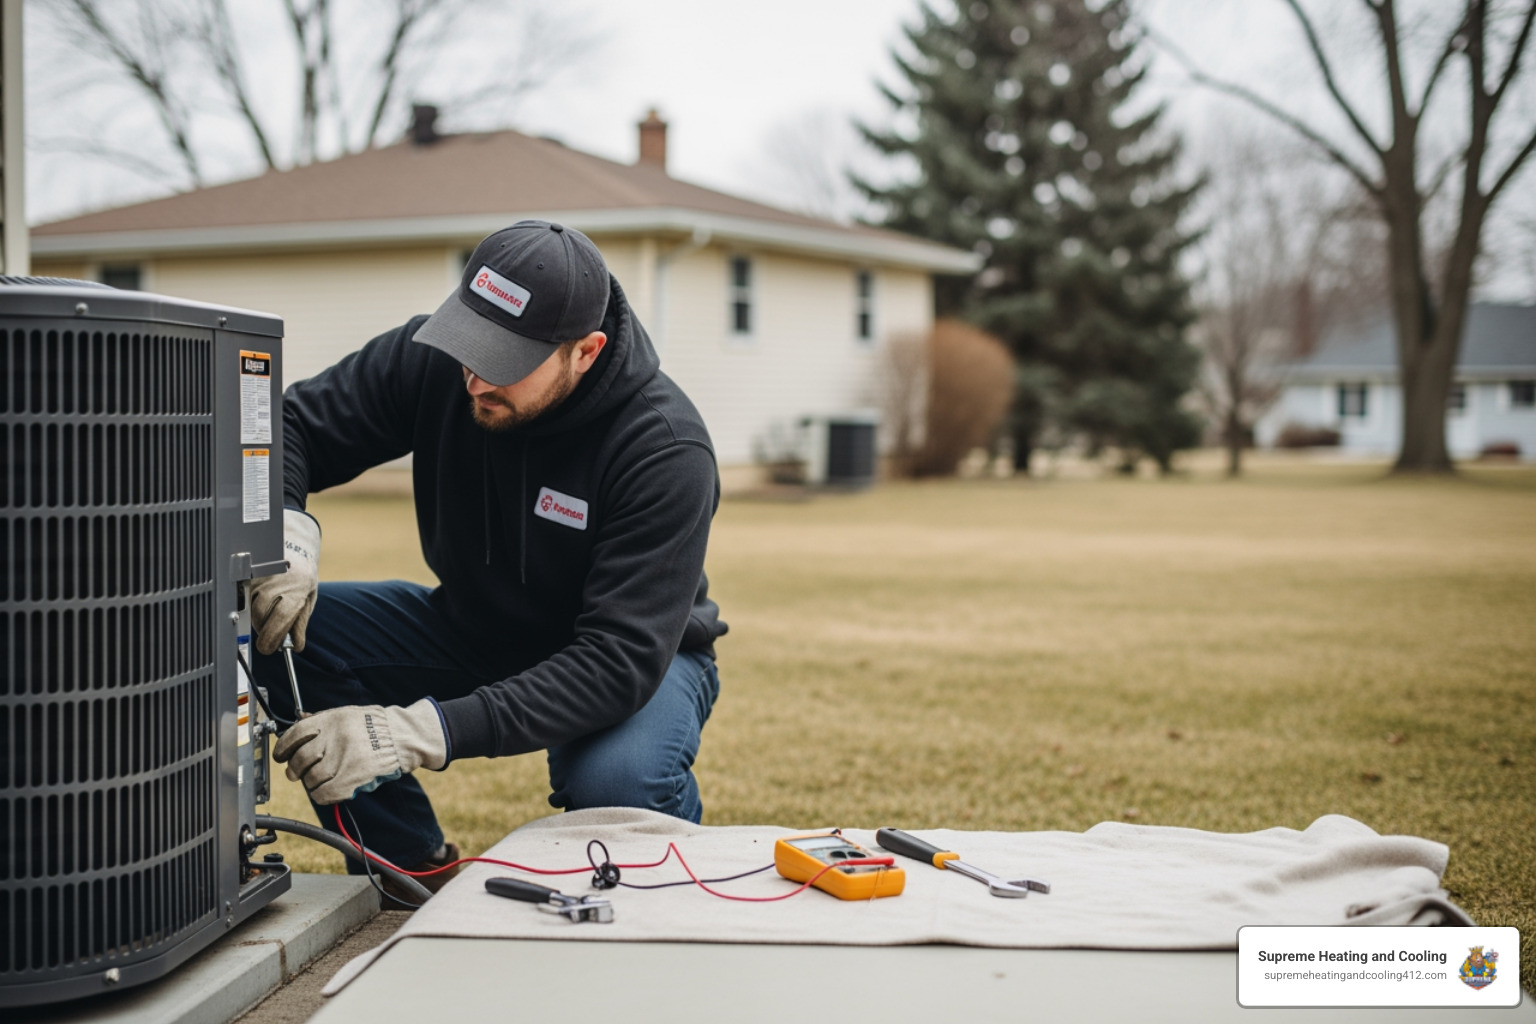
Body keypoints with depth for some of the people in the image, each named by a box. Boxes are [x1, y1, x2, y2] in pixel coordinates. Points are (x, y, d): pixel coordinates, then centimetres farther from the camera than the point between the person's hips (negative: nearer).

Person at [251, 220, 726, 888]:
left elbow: (621, 660, -38)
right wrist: (285, 530, -33)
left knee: (618, 782, -39)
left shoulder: (666, 451, -32)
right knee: (287, 631, -19)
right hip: (474, 628, 5)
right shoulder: (434, 358, -19)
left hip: (640, 655, -4)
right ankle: (419, 879, -2)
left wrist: (422, 732, -48)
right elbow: (285, 426, -8)